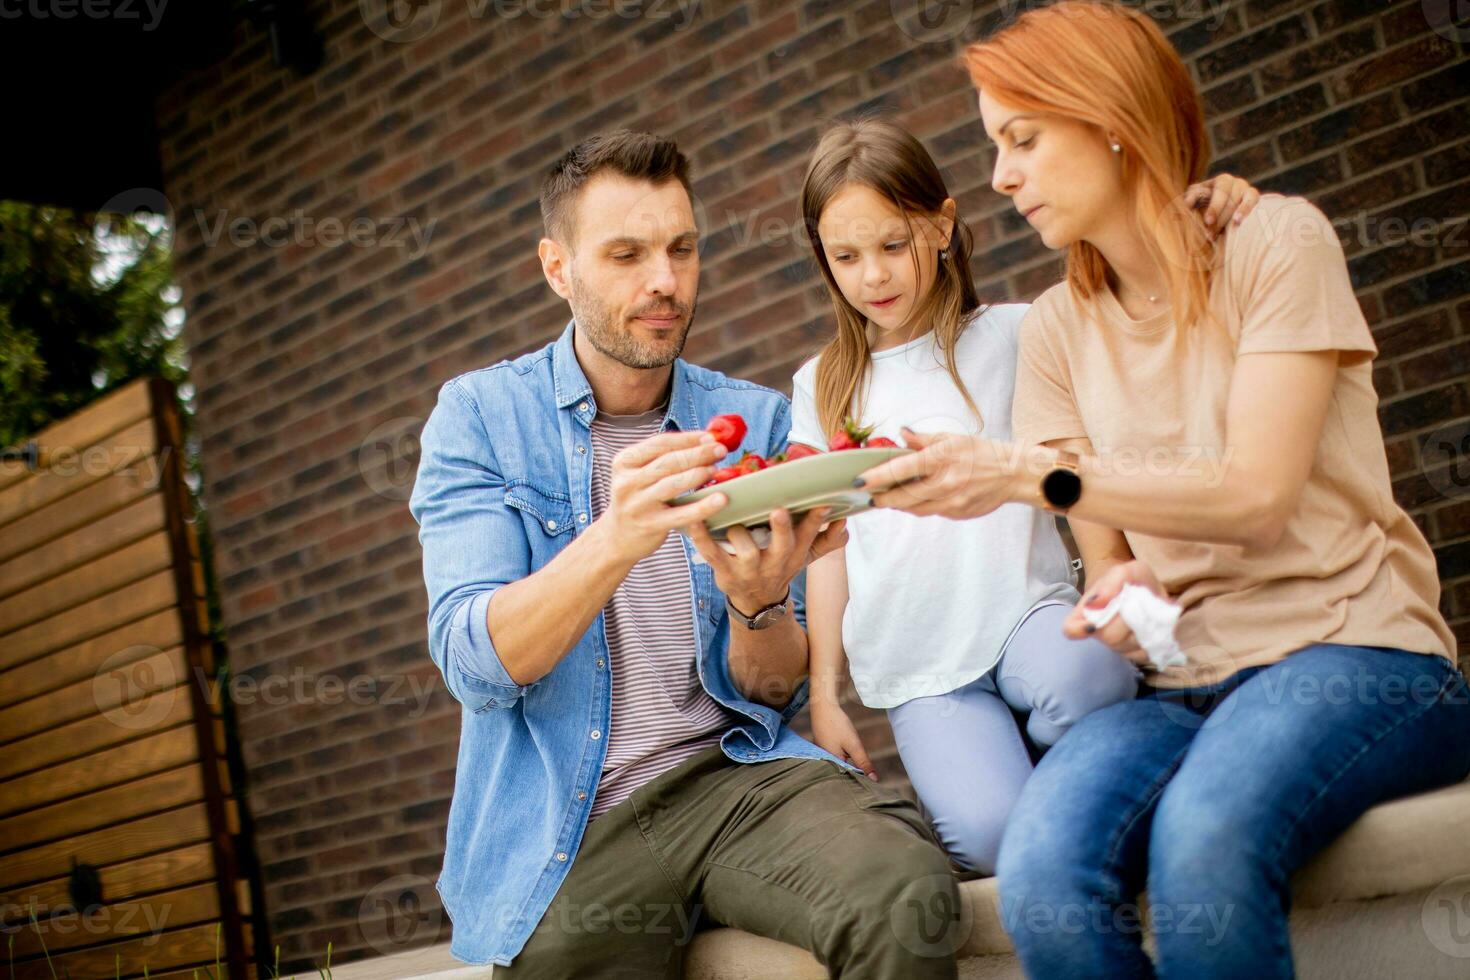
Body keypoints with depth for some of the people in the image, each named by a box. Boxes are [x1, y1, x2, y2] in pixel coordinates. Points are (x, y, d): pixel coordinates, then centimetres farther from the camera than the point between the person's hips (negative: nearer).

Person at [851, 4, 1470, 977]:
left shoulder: (1275, 241, -1)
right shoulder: (1057, 329, 13)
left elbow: (1256, 493, -11)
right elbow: (1109, 554, 13)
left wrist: (1031, 474, -18)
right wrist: (1120, 592, -12)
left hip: (1349, 649, -3)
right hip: (1182, 680, 4)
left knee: (1204, 838, -38)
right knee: (1042, 875, -31)